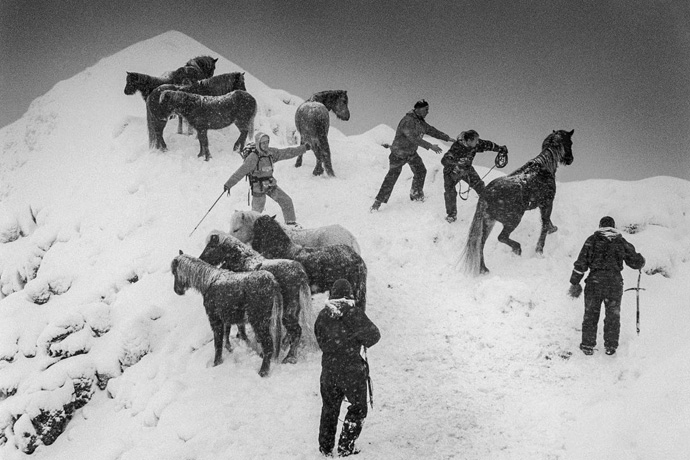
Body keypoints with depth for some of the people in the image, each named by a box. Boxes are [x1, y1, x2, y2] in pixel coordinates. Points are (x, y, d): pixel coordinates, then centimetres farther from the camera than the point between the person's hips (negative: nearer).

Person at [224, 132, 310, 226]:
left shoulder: (270, 152, -5)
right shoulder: (253, 157, -24)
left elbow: (286, 153, 5)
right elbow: (240, 172, -27)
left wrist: (303, 148, 6)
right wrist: (228, 184, -32)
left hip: (270, 185, 6)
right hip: (258, 188, -6)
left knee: (286, 201, 3)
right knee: (257, 211, 5)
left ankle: (291, 223, 19)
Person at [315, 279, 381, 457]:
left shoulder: (323, 315, -1)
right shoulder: (354, 313, -14)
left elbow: (320, 340, 9)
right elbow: (374, 335, -11)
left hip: (328, 369, 4)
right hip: (352, 369, -4)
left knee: (329, 408, 19)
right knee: (358, 408, 12)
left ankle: (325, 446, 24)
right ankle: (345, 447, 8)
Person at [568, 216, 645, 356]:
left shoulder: (592, 240, 5)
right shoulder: (621, 242, 7)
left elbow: (581, 263, 1)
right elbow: (635, 262, 12)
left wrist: (575, 283, 6)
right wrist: (641, 261, 36)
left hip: (594, 281, 0)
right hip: (614, 282, 0)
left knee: (590, 314, 11)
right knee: (613, 315, 14)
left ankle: (587, 345, 10)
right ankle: (610, 345, 15)